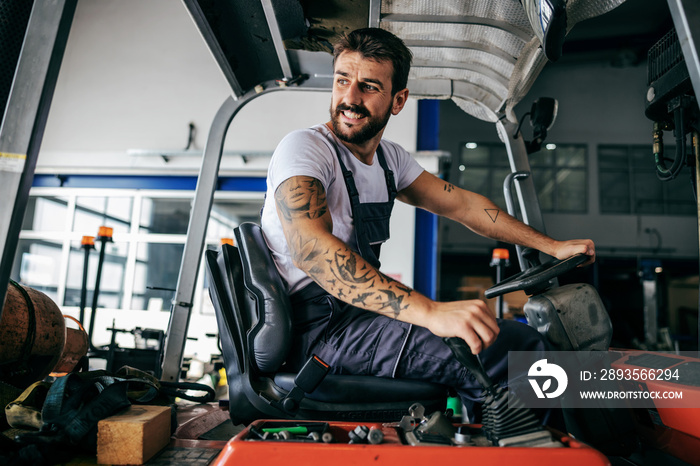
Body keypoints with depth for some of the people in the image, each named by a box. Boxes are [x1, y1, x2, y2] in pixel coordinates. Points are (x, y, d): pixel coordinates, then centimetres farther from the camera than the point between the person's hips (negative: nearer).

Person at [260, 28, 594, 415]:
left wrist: (552, 246, 13)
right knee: (516, 345, -20)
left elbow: (461, 204, 16)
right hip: (315, 329, -8)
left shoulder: (389, 158, 12)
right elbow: (311, 247, -31)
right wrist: (431, 313, -41)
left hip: (358, 312, 8)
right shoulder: (303, 147, -13)